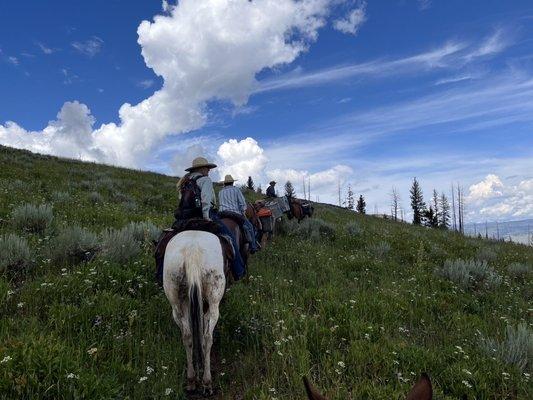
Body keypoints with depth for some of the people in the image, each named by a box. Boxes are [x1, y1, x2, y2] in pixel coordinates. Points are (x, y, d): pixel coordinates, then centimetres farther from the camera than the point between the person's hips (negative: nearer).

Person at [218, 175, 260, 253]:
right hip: (235, 213, -4)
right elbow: (242, 203, 0)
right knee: (249, 226, 5)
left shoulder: (220, 192, 17)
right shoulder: (236, 190, 4)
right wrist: (243, 212, 10)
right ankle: (253, 246, 0)